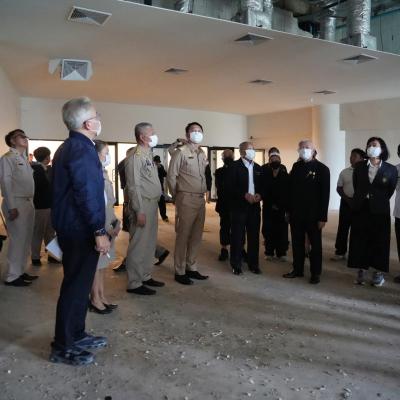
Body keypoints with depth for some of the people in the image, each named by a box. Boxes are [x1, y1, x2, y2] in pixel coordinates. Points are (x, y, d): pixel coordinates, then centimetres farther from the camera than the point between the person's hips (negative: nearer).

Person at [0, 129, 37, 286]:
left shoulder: (24, 159, 17)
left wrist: (30, 202, 11)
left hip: (28, 202, 9)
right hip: (15, 203, -8)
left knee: (26, 239, 12)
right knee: (17, 239, -6)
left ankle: (20, 271, 23)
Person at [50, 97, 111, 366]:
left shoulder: (69, 147, 15)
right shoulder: (82, 149, -17)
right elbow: (87, 194, -23)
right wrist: (100, 231, -20)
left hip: (71, 228, 10)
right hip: (81, 231, -10)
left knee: (78, 284, 18)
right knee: (76, 287, 0)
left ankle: (76, 335, 32)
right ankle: (62, 348, 13)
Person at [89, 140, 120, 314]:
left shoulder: (103, 173, 11)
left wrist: (115, 221, 6)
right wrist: (107, 227, -18)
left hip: (107, 226, 9)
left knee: (102, 262, 15)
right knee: (96, 263, 2)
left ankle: (101, 297, 26)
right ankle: (95, 300, 15)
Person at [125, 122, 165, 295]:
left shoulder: (148, 155, 15)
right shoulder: (136, 157, -13)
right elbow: (134, 186, -17)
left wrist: (155, 205, 12)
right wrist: (139, 211, -20)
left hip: (152, 205, 10)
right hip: (143, 205, -10)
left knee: (150, 243, 16)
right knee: (138, 244, -2)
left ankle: (145, 276, 29)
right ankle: (134, 283, 7)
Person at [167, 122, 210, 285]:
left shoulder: (202, 154, 15)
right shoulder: (180, 152, -6)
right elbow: (171, 177, -6)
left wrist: (206, 192, 12)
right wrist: (177, 197, 1)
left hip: (200, 199, 7)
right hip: (187, 199, -7)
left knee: (196, 236, 12)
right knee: (183, 236, -1)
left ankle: (191, 268, 24)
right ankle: (180, 272, 9)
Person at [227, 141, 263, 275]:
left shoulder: (258, 167, 14)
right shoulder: (234, 166, -3)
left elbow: (262, 186, 14)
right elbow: (231, 187, -11)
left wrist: (259, 195, -7)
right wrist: (245, 195, -21)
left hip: (254, 206, 5)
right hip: (239, 206, -5)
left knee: (254, 236, 8)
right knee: (238, 236, 1)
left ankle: (253, 264, 20)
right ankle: (236, 265, 11)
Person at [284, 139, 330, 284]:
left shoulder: (322, 169, -7)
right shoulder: (296, 166, 6)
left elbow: (325, 195, -9)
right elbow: (290, 189, 7)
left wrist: (323, 217, -13)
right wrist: (288, 210, 5)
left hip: (313, 215, -4)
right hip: (296, 213, 4)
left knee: (315, 244, 8)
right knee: (297, 243, 12)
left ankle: (316, 273, 20)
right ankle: (298, 269, 26)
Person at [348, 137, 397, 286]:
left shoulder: (391, 169, -3)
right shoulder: (359, 167, 4)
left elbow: (390, 191, 5)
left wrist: (379, 201, 7)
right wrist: (361, 200, 9)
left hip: (380, 211, -2)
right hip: (361, 209, 2)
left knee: (379, 241, 5)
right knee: (360, 240, 5)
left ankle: (379, 273, 16)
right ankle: (362, 270, 16)